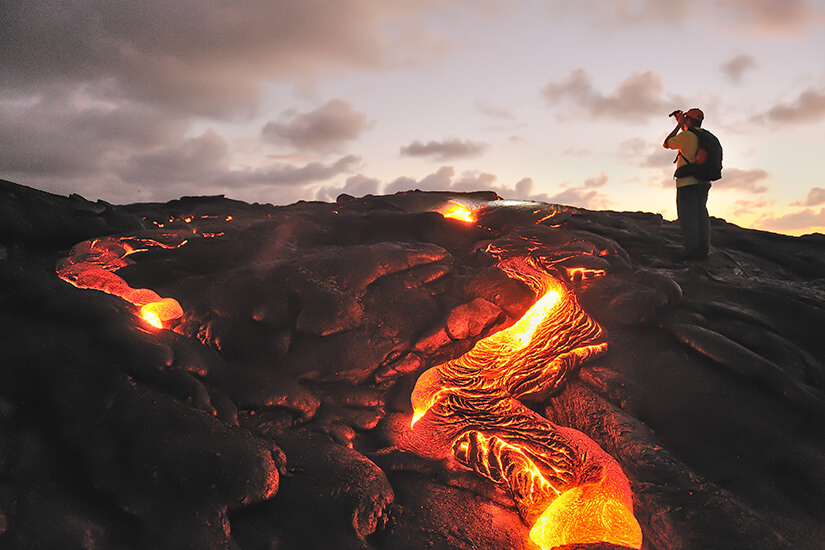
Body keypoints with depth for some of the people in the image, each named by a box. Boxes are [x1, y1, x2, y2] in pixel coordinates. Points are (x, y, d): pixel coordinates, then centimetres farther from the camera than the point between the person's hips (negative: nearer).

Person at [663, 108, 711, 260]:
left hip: (687, 182, -8)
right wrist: (681, 125, 39)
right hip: (703, 183, 8)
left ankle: (691, 248, -12)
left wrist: (679, 125, 10)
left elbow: (666, 144, 6)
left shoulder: (686, 136, -9)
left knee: (687, 215, -8)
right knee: (701, 214, 8)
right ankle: (703, 248, 7)